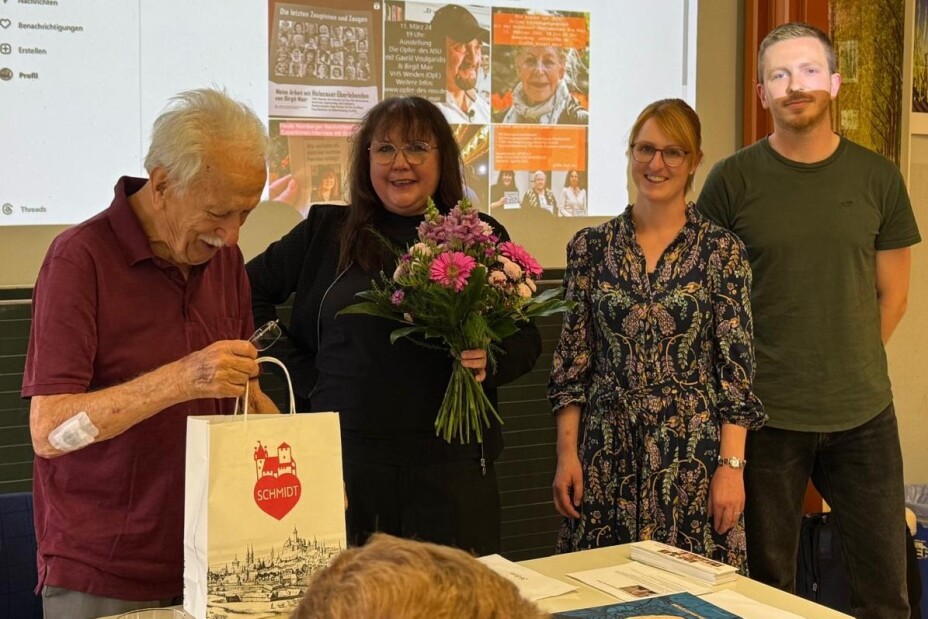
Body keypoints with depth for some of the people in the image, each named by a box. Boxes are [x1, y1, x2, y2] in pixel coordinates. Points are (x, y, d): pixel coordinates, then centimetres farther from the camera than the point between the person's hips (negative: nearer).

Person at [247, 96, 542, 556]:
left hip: (451, 466, 0)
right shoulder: (325, 231, 6)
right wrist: (303, 383, 6)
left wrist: (492, 360, -12)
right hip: (344, 461, 0)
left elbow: (526, 337, 10)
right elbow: (249, 292, 13)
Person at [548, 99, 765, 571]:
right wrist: (566, 452, 0)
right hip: (608, 451, 2)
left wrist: (731, 465, -9)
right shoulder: (590, 247, 5)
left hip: (694, 449, -2)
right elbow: (572, 358, 6)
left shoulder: (721, 250, -1)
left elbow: (736, 366, -3)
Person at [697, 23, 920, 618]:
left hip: (864, 413, 2)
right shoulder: (732, 180, -4)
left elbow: (892, 291, 11)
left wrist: (851, 367, 7)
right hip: (765, 413, -2)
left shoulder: (877, 177, 3)